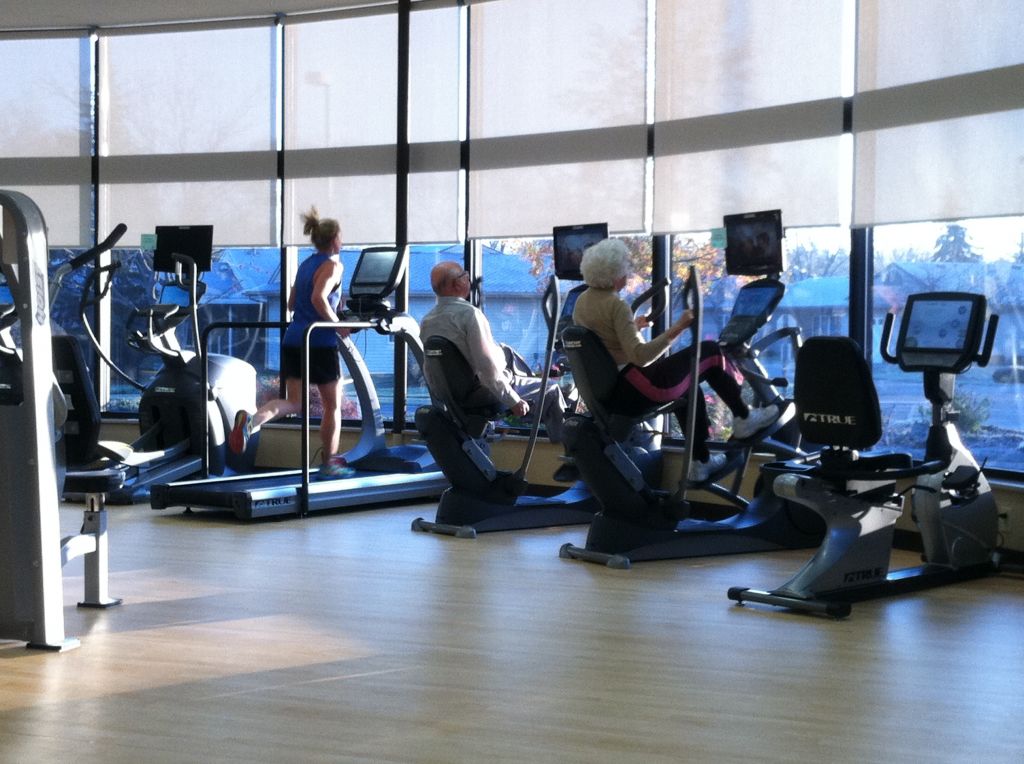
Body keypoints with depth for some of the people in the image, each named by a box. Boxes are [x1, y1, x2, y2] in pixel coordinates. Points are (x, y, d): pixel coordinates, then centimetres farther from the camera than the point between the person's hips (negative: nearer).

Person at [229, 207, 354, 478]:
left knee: (294, 403, 3)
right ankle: (329, 463, 15)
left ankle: (252, 419, -25)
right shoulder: (332, 265, -7)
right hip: (320, 342, -7)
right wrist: (337, 325, -15)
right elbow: (319, 298, -23)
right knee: (332, 404, 9)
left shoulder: (305, 264, 17)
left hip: (294, 340, 7)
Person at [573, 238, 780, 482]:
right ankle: (743, 418, 18)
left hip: (607, 393, 9)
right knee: (711, 352, 3)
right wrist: (676, 329, -30)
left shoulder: (581, 302, 7)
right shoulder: (615, 305, -19)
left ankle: (700, 460, 26)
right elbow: (639, 356, -28)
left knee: (687, 383, 28)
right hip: (633, 390, -9)